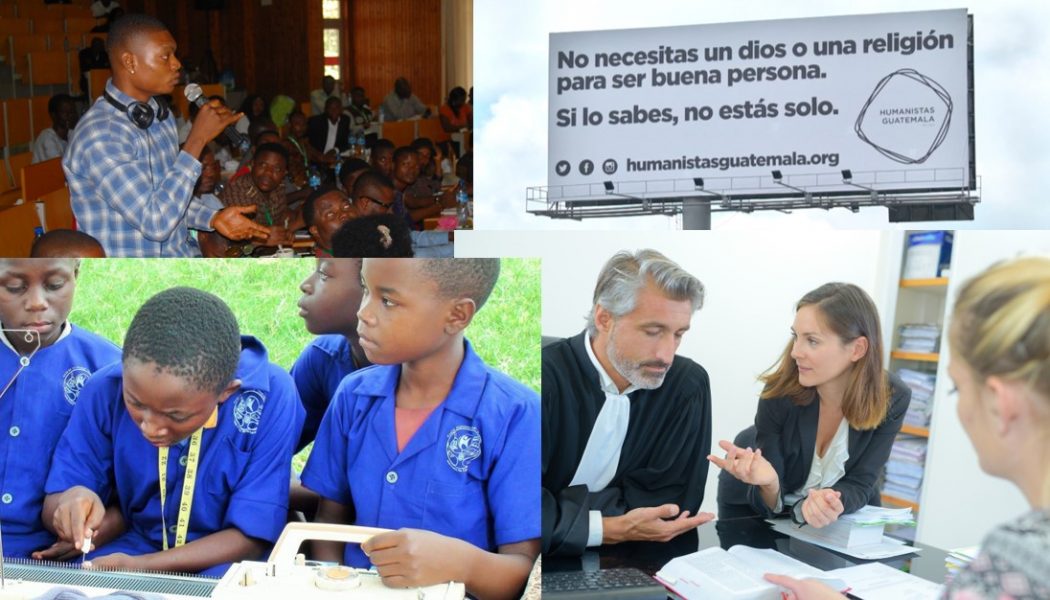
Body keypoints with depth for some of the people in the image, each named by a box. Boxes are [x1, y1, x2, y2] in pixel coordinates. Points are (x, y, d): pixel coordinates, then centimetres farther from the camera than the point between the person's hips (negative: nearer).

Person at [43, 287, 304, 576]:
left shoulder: (271, 397, -24)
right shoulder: (106, 390, -14)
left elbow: (251, 537, -18)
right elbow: (53, 507, -4)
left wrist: (141, 566, -26)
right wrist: (70, 505, -27)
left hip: (226, 563, -3)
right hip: (134, 543, 3)